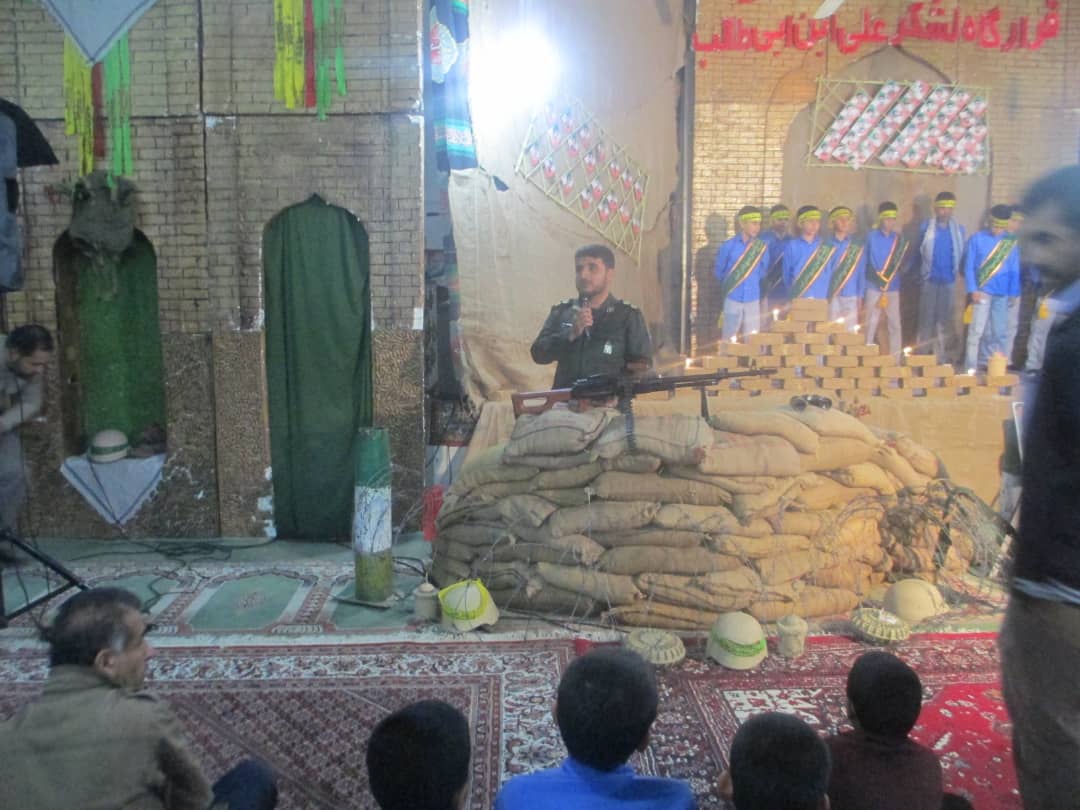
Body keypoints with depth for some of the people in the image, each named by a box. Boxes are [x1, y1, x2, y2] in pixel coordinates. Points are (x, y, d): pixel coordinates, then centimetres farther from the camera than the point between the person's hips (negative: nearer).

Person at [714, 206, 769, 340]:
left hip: (753, 301, 2)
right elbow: (718, 270, 6)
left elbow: (763, 272, 14)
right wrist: (730, 285, 10)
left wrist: (752, 284, 11)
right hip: (732, 300, -2)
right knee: (729, 338, 3)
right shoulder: (728, 246, -5)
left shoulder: (762, 247, 1)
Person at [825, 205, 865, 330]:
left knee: (850, 330, 0)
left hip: (850, 296, 1)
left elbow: (861, 273, 8)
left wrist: (860, 297, 3)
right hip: (831, 296, -1)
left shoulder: (858, 247, 7)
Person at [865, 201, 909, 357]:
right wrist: (879, 279, -4)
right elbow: (866, 262, 0)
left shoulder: (899, 238, 6)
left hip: (893, 287, 2)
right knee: (871, 323, 1)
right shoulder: (872, 237, -1)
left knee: (894, 324, 4)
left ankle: (895, 359, 12)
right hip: (874, 287, -2)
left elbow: (902, 261, 9)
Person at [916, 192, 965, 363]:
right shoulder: (925, 227, 0)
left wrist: (959, 272, 2)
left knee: (946, 318, 6)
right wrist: (918, 274, 0)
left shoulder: (959, 229, 5)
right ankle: (923, 354, 10)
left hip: (949, 280, 2)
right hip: (929, 280, -1)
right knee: (926, 317, 3)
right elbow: (919, 253, 4)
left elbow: (961, 254, 10)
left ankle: (944, 355, 12)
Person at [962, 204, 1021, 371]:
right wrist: (973, 290, -10)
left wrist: (1013, 294, 4)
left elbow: (1014, 270, 9)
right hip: (982, 292, -3)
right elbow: (969, 267, -1)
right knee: (977, 330, -5)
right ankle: (970, 367, -1)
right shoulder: (977, 239, -1)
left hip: (1002, 294, 3)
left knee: (1000, 332, 6)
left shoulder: (1011, 242, 6)